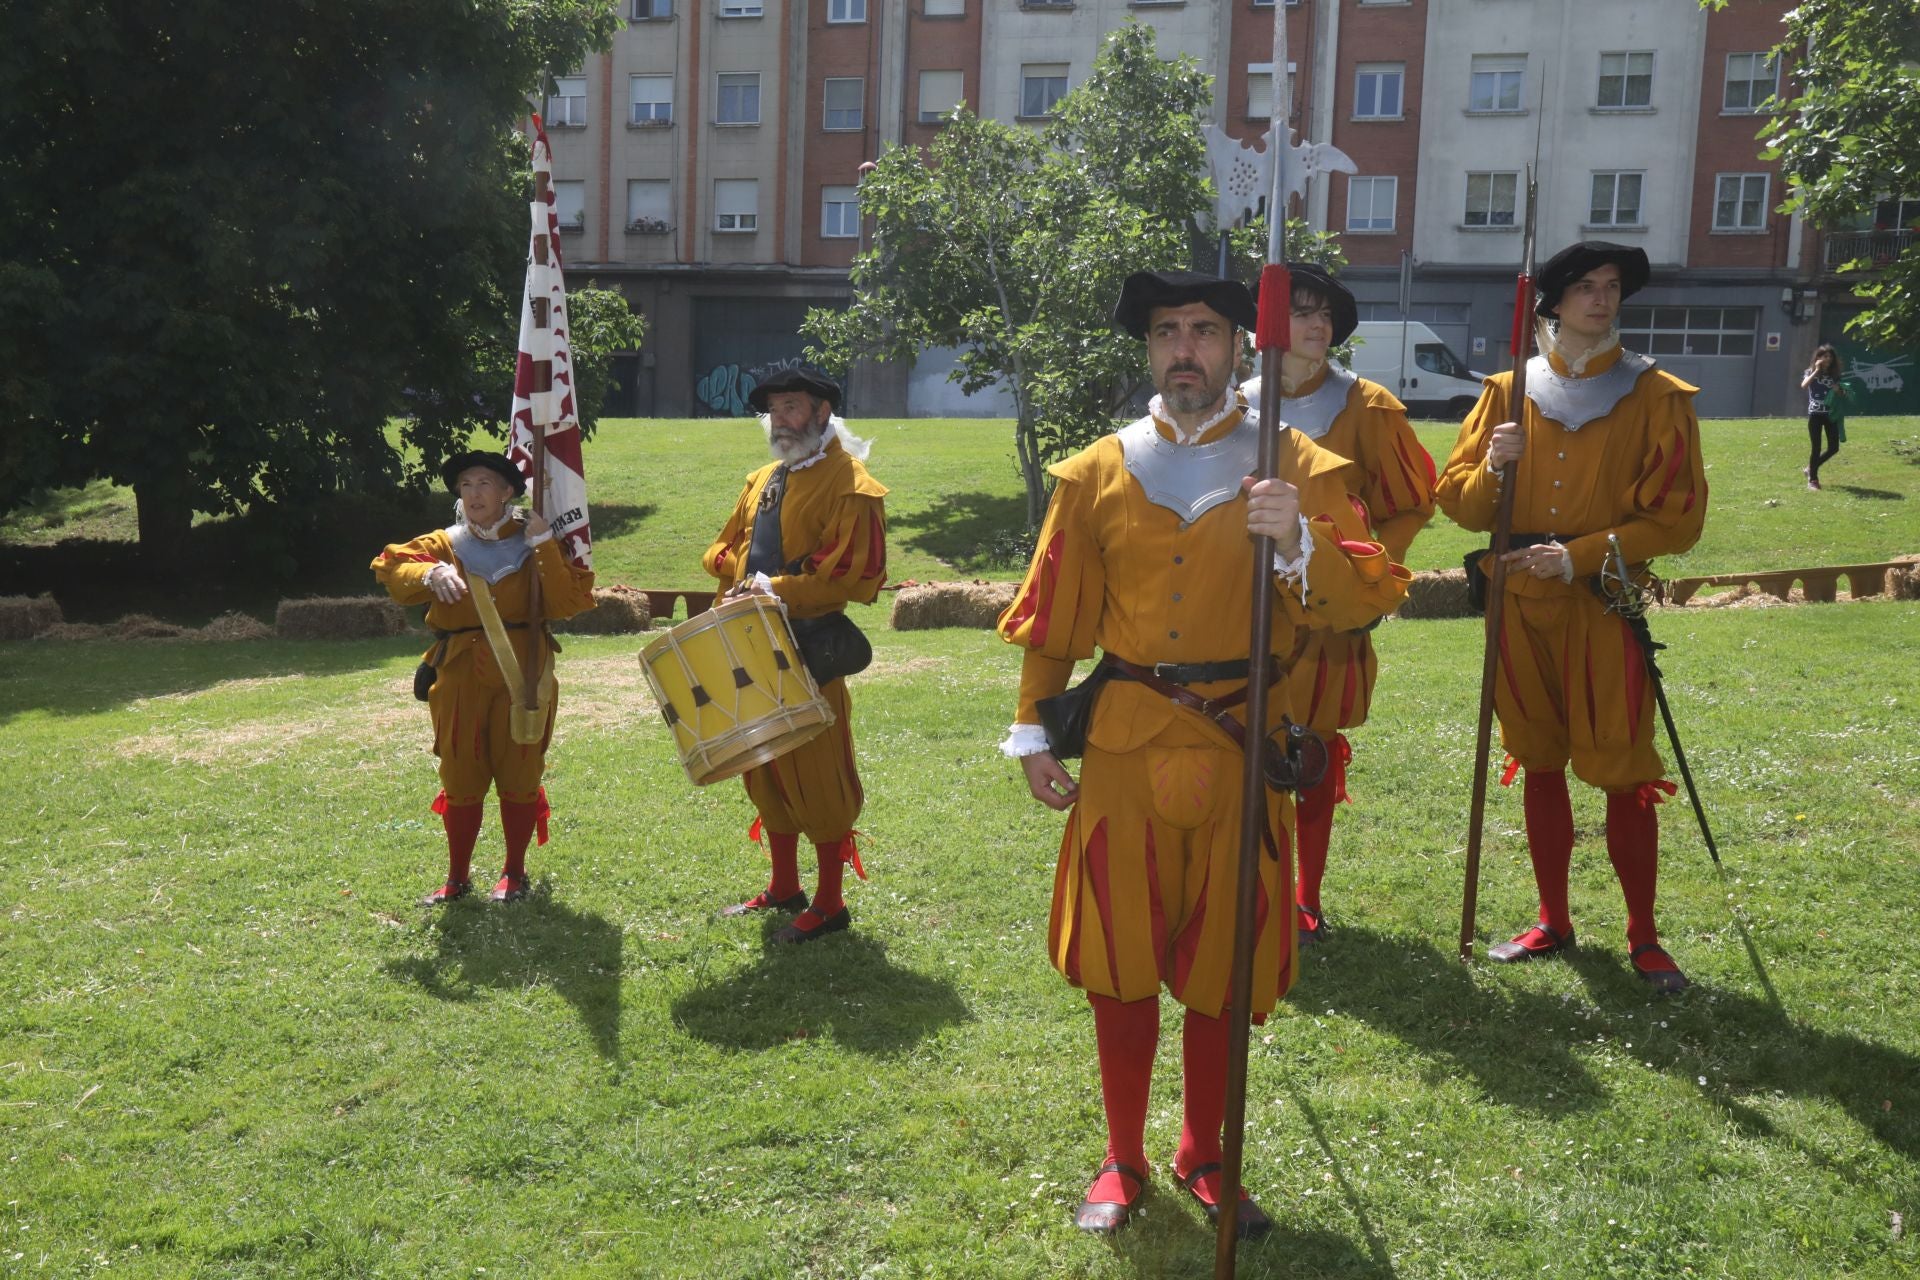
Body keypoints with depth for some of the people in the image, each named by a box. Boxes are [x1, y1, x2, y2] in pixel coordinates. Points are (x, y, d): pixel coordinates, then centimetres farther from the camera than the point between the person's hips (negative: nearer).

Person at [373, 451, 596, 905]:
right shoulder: (444, 544, 7)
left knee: (519, 775, 5)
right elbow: (389, 566, -9)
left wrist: (545, 546, -16)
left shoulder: (533, 544, 2)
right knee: (460, 778, 7)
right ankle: (457, 877, 21)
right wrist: (431, 574, -28)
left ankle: (515, 873, 20)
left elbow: (567, 603, -10)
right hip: (460, 676, 2)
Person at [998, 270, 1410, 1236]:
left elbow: (1365, 601, -6)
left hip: (1239, 747, 0)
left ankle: (1203, 1156, 31)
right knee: (1119, 961, 6)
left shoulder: (1296, 466, 2)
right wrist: (1034, 733, 6)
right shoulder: (1097, 473, 5)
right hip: (1124, 747, 1)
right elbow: (1051, 618, 8)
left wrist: (1300, 545, -24)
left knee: (1222, 965, 10)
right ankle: (1123, 1161, 26)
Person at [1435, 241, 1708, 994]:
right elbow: (1458, 500, 6)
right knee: (1540, 767, 11)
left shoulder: (1657, 397, -1)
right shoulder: (1508, 392, 6)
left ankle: (1642, 936, 14)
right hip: (1521, 609, 3)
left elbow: (1678, 517, -5)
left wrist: (1580, 555, -15)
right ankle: (1553, 922, 25)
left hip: (1606, 612, -3)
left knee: (1624, 775, -1)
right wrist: (1492, 468, -15)